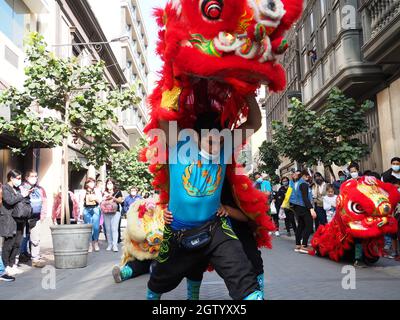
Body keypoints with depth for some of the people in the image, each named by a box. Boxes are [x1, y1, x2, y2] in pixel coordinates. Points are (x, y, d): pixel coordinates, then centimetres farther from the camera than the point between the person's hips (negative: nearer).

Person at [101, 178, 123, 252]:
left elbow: (120, 200, 0)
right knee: (108, 229, 4)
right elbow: (102, 202, 18)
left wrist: (113, 198, -12)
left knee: (114, 229, -11)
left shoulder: (117, 192, 7)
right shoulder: (104, 193, 16)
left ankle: (115, 245, -12)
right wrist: (106, 199, -2)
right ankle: (110, 244, 11)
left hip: (115, 212, -4)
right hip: (106, 213, 4)